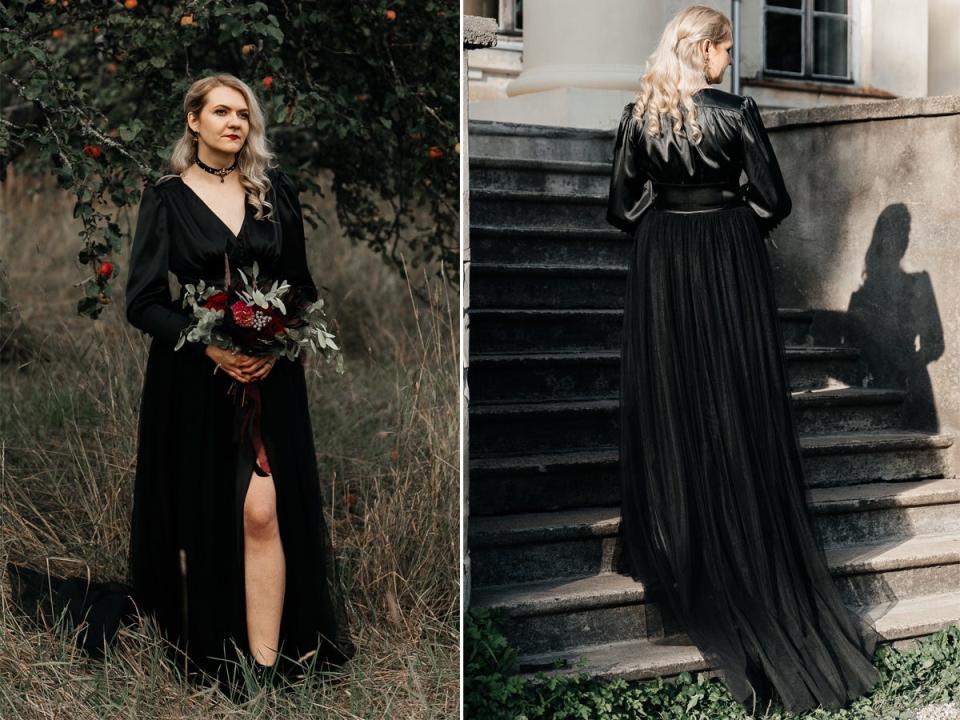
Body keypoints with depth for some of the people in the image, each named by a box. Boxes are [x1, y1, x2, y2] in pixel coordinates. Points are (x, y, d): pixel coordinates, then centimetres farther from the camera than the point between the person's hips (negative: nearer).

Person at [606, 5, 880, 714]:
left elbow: (623, 207, 0)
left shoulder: (639, 115, -2)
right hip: (730, 263, -2)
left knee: (670, 409, 8)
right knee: (738, 411, 4)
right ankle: (752, 561, 9)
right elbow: (773, 199, -7)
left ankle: (675, 555, 13)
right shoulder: (738, 112, -10)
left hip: (660, 265, 2)